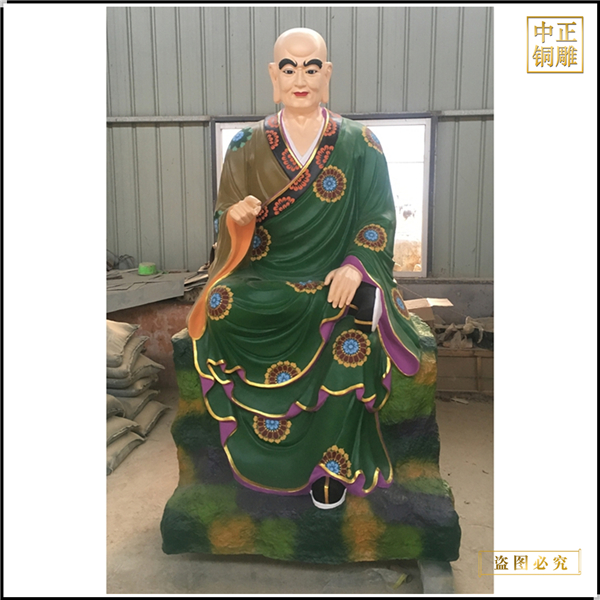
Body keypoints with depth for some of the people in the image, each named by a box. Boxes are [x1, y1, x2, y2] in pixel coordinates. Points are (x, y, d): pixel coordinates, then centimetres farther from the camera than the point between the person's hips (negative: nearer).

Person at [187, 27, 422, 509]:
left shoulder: (359, 143, 6)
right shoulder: (248, 146, 9)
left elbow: (380, 216, 0)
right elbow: (226, 221, 8)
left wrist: (356, 266, -19)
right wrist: (236, 216, -17)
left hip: (339, 279, 0)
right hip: (267, 279, 1)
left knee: (351, 344, -30)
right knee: (220, 310, -30)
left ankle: (333, 462, -4)